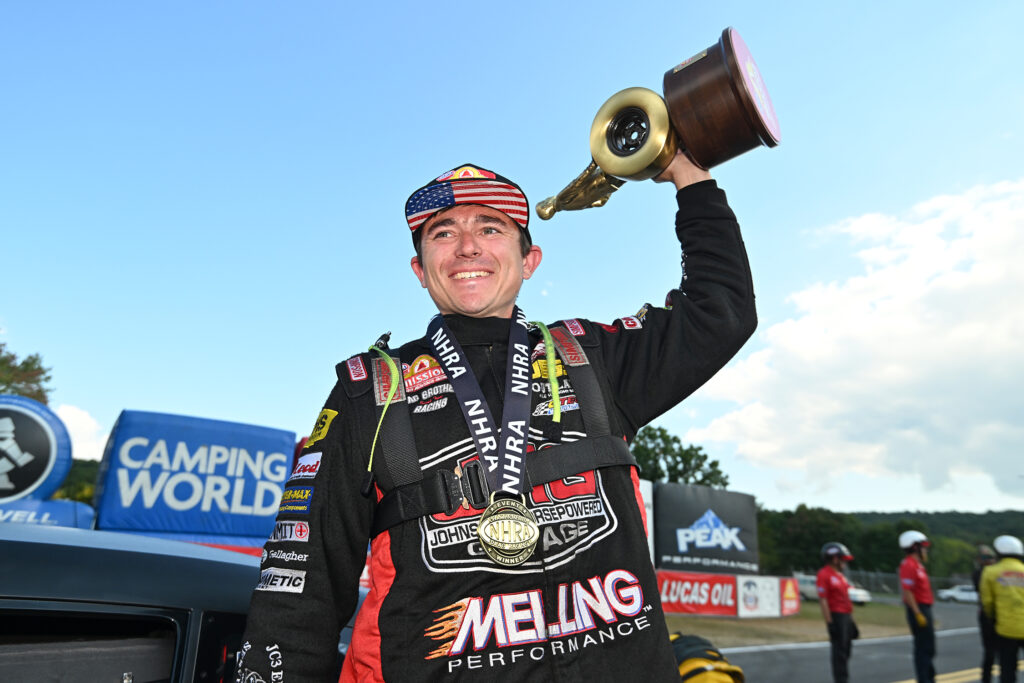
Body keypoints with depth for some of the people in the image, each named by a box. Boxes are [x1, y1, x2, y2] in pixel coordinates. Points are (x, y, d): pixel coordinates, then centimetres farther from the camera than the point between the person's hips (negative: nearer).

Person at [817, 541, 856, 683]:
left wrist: (851, 618, 17)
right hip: (836, 617, -9)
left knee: (845, 650, 15)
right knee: (839, 651, -5)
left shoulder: (840, 575, 15)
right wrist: (829, 623, -20)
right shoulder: (824, 575, -14)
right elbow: (822, 600, -18)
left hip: (847, 616, 9)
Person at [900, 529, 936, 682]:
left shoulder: (917, 565, 16)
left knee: (928, 649, 18)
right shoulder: (909, 565, -17)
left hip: (924, 610, 10)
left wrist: (928, 615, 22)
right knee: (923, 648, -4)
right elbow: (907, 592, -24)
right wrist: (918, 614, -24)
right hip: (918, 610, -10)